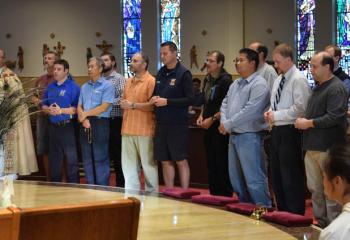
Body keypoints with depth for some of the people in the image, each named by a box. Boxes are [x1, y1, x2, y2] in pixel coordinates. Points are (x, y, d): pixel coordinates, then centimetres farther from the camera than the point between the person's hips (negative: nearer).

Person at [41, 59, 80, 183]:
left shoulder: (73, 87, -7)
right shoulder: (50, 87, 13)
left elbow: (78, 108, -14)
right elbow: (43, 105, 18)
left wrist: (61, 110, -19)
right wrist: (48, 110, -4)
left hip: (67, 126, -7)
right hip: (53, 127, 7)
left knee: (71, 159, -4)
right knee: (54, 159, 13)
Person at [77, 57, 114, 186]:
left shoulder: (107, 86, -3)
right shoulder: (84, 87, 17)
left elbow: (104, 107, -12)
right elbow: (79, 107, 12)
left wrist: (86, 113, -6)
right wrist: (84, 119, -8)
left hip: (100, 124, -6)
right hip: (85, 126, 6)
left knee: (100, 159, -5)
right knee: (87, 159, 9)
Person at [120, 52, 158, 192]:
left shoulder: (150, 81, -8)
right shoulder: (129, 82, 17)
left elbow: (153, 105, -16)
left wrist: (133, 105, -15)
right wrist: (124, 104, 10)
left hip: (144, 130, -7)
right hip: (128, 129, 7)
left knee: (148, 164, 1)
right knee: (129, 164, 8)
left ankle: (152, 193, 10)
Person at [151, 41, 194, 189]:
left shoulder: (183, 74, -7)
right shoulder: (160, 73, 12)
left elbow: (190, 99, -13)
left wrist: (166, 102, -17)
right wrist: (154, 99, -1)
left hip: (178, 124, -6)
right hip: (161, 123, 6)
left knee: (181, 161, -1)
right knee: (165, 161, 9)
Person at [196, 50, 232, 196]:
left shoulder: (225, 80, -11)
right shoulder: (207, 79, 14)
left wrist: (212, 119, -15)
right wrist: (201, 116, 8)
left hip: (219, 126, -8)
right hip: (208, 127, 8)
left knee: (221, 162, -5)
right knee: (211, 162, 11)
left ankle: (225, 194, 1)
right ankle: (213, 193, 18)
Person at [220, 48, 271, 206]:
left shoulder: (259, 84, -13)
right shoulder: (235, 84, 16)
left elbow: (250, 110, -21)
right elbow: (225, 103, 15)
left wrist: (228, 124, -16)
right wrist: (223, 122, -4)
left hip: (249, 137, -9)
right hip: (233, 135, 9)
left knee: (254, 179, -9)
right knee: (236, 178, 15)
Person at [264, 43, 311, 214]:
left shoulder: (298, 79, -12)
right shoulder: (279, 79, 15)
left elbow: (300, 108, -19)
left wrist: (276, 115, -15)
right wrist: (270, 112, 3)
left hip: (290, 132, -9)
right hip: (277, 130, 9)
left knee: (291, 177, -6)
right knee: (276, 175, 12)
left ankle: (296, 215, 2)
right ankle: (282, 213, 22)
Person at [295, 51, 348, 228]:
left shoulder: (336, 89, -12)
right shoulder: (318, 87, 17)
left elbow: (334, 117, -21)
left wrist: (309, 123, -14)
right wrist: (303, 121, 10)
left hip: (327, 148, -9)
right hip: (313, 147, 9)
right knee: (314, 188, 12)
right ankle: (320, 223, 22)